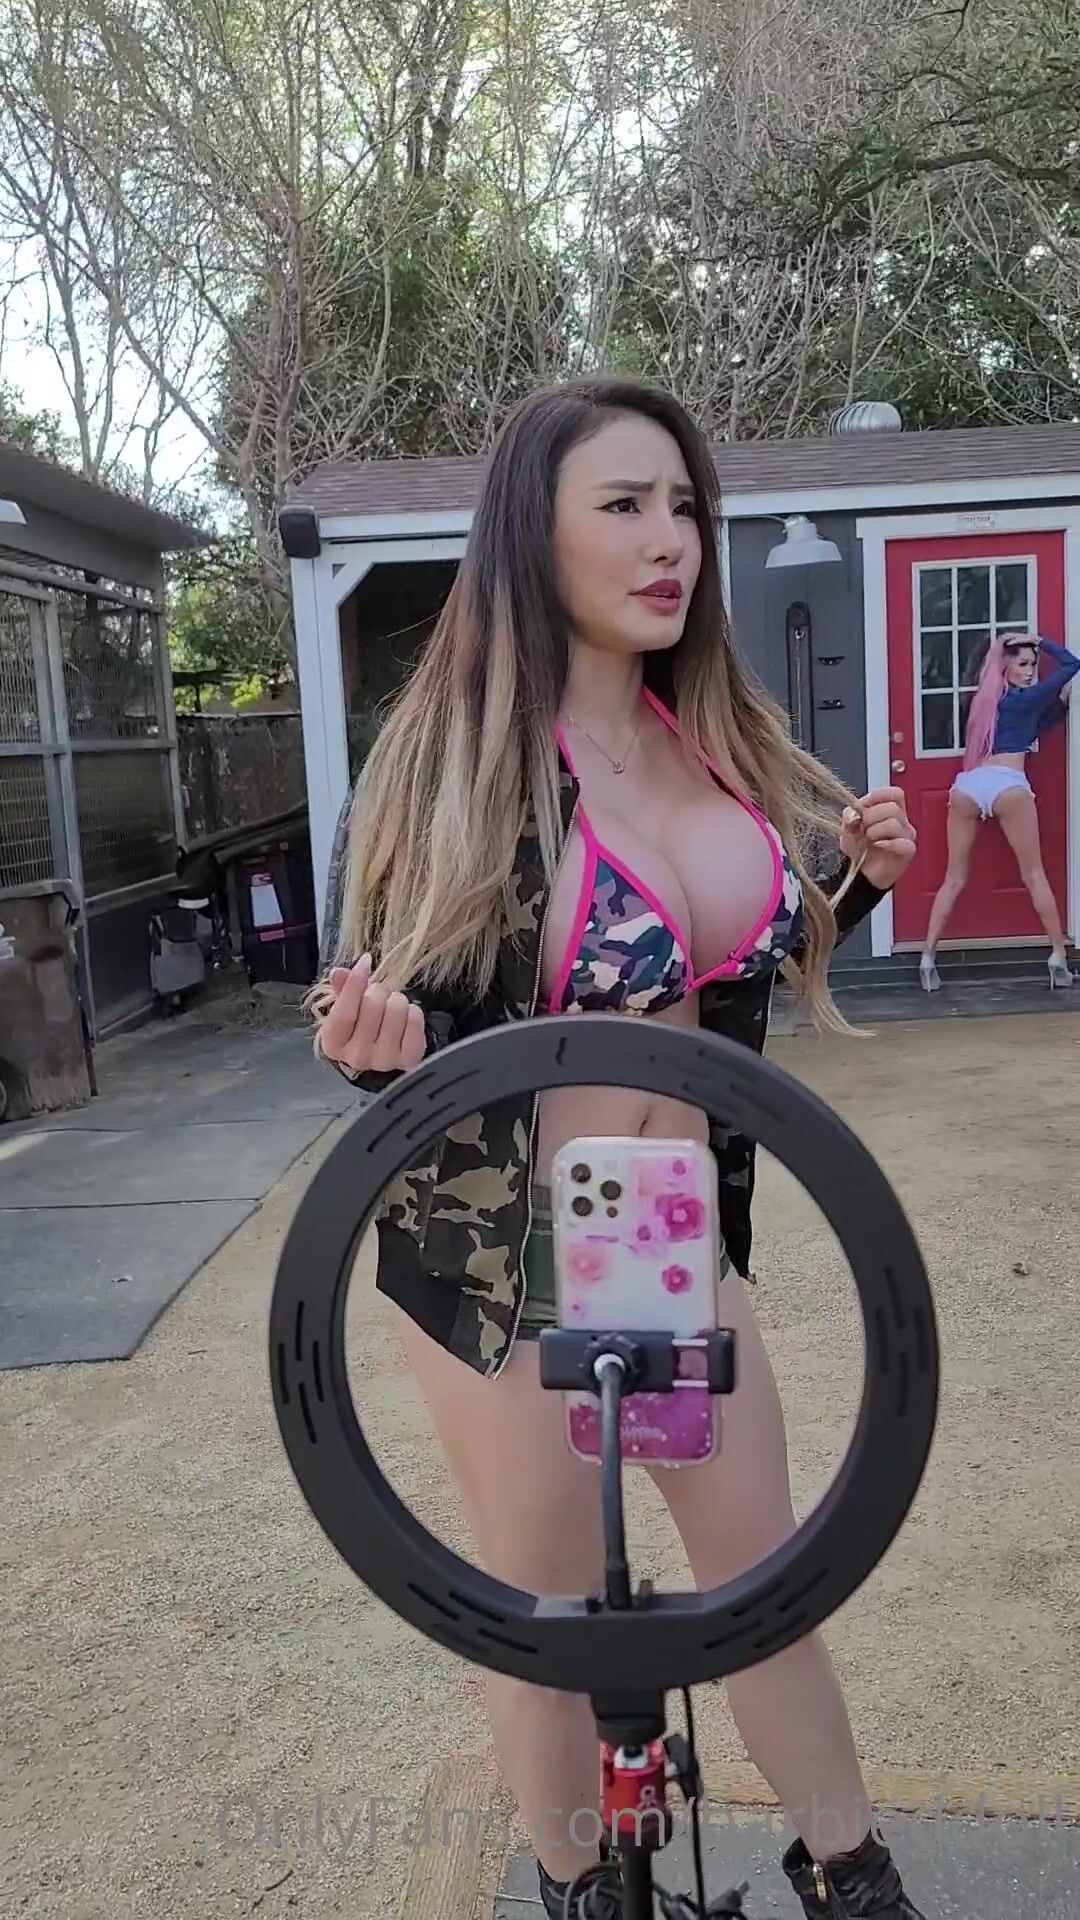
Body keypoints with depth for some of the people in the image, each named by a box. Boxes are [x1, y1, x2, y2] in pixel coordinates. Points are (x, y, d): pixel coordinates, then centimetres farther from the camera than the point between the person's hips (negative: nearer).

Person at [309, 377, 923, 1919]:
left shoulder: (718, 739, 0)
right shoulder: (452, 757, -16)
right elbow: (394, 1020, -10)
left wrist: (857, 881, -5)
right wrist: (383, 1040, -33)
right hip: (499, 1253, -5)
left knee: (767, 1568, 20)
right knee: (550, 1608, 15)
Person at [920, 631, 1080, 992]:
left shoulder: (984, 700, 27)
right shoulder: (1026, 699, 9)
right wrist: (1040, 640, 21)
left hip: (967, 785, 5)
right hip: (1007, 785, -5)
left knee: (954, 878, 8)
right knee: (1034, 875, 4)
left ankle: (928, 957, 1)